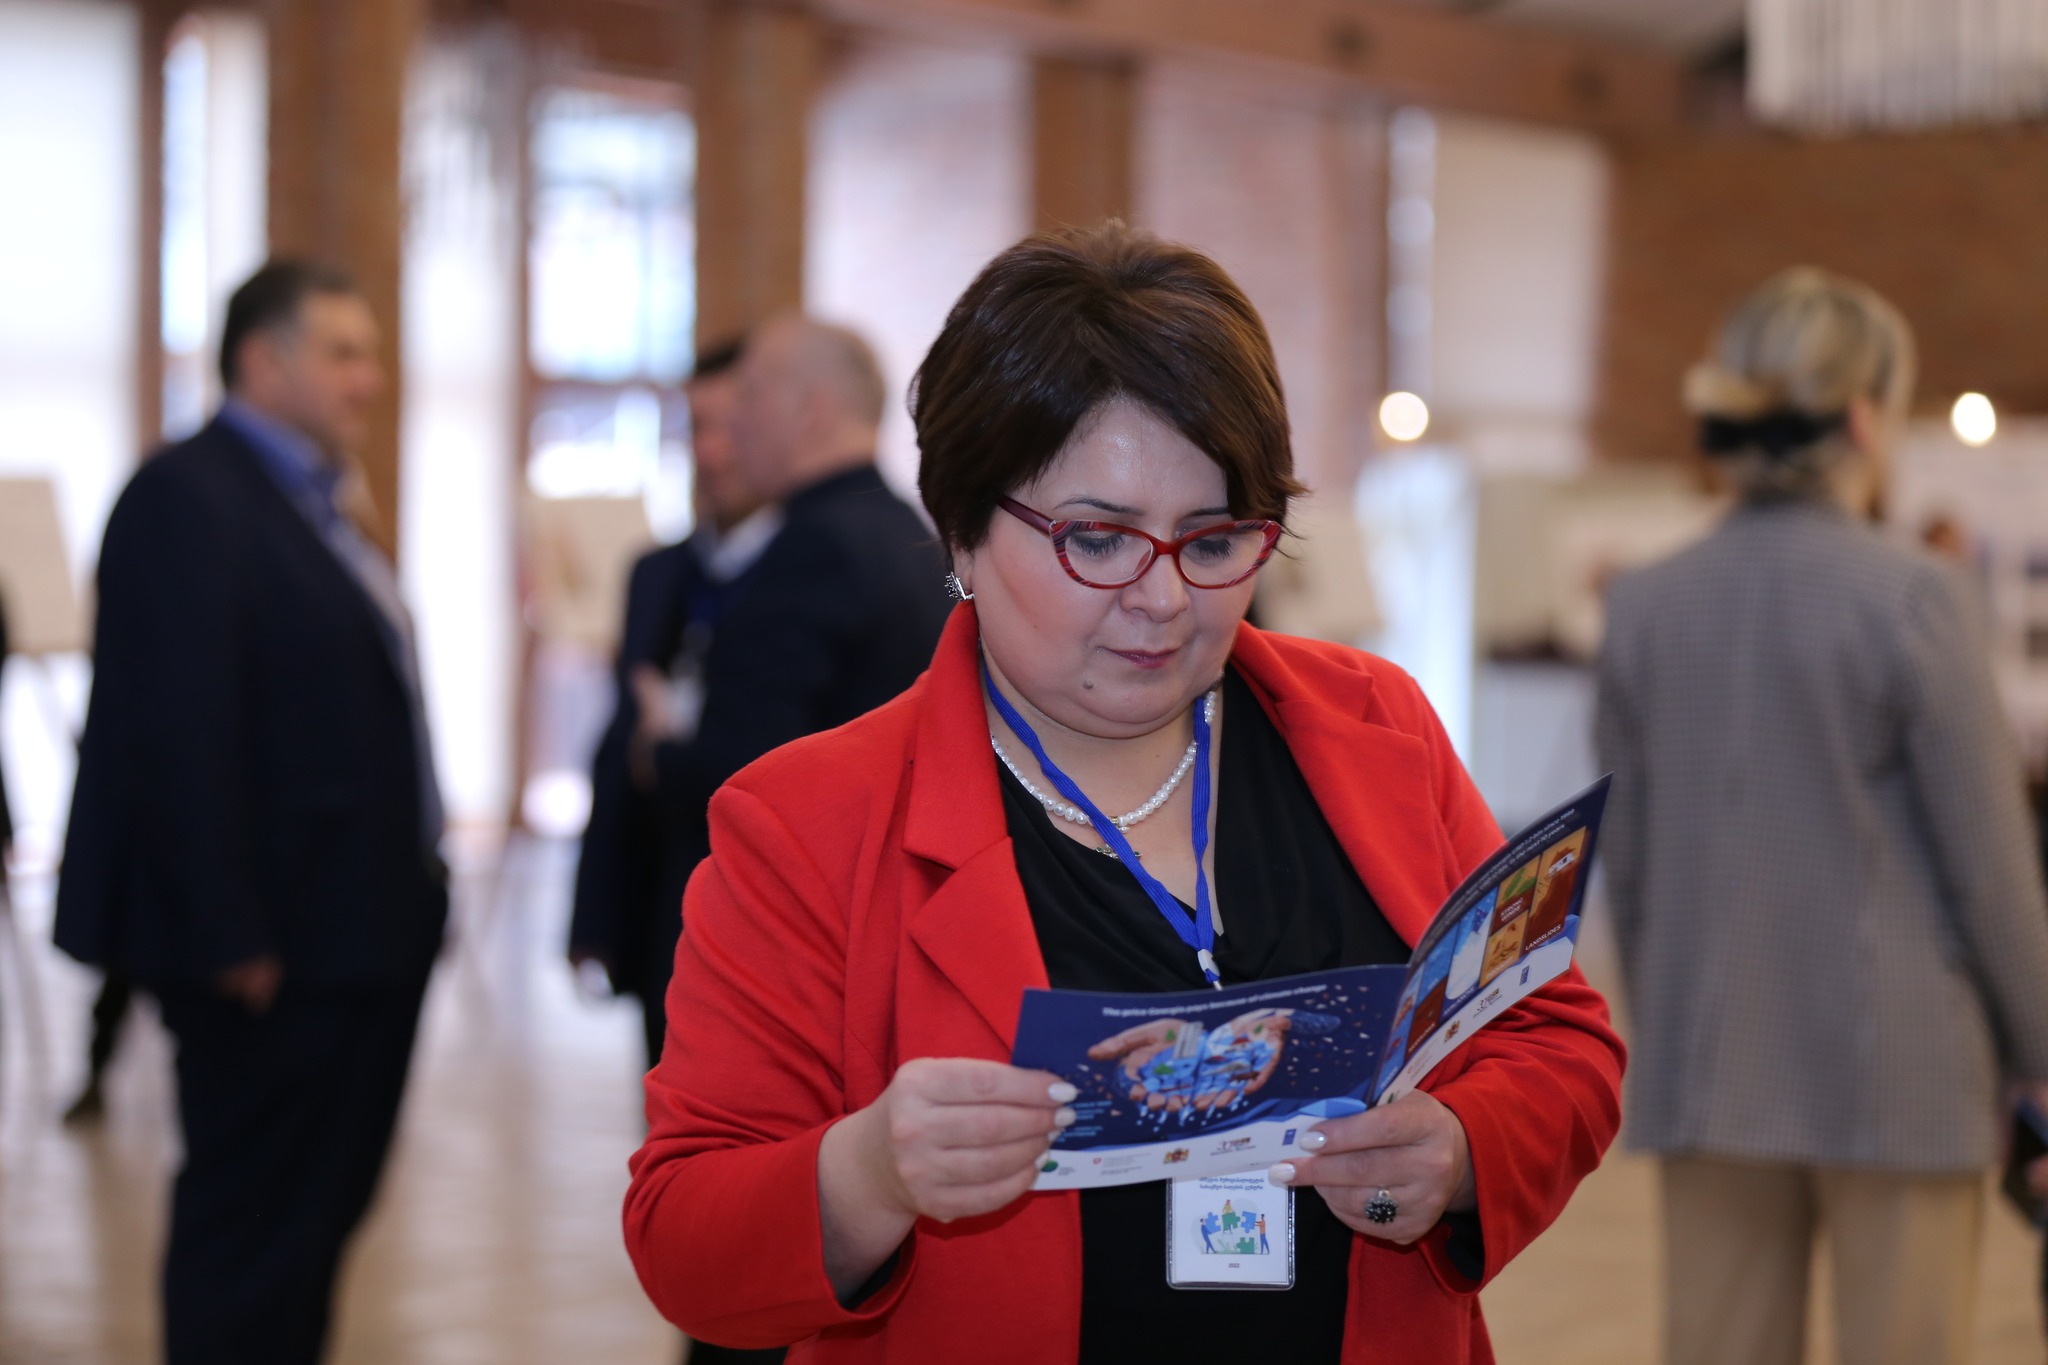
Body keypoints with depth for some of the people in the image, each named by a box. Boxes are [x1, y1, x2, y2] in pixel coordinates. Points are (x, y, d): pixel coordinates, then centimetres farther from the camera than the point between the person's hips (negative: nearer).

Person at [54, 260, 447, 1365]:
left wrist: (410, 893, 13)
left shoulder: (309, 503, 16)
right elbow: (180, 737, -21)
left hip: (350, 938, 10)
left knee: (318, 1208, 17)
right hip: (276, 953, -10)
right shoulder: (186, 497, -14)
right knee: (255, 1227, -1)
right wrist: (231, 940, -23)